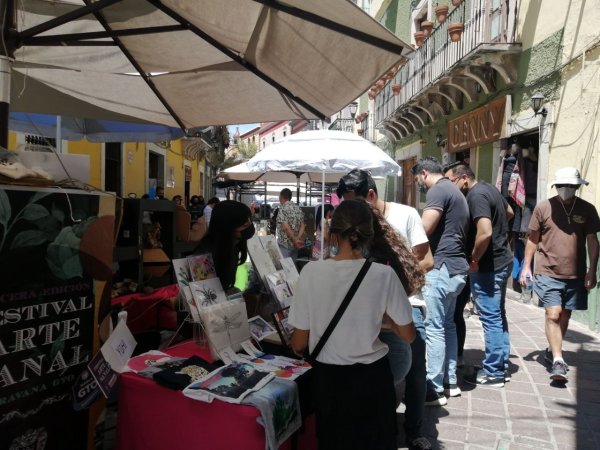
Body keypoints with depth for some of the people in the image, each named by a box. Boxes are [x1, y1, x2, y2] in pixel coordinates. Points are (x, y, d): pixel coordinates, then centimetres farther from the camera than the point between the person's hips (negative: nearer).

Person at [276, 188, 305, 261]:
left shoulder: (282, 209, -10)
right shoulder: (298, 208, 11)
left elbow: (285, 227, -19)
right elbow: (302, 226, 5)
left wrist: (295, 240, -13)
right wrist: (298, 238, -7)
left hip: (285, 244, -7)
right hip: (295, 245, 7)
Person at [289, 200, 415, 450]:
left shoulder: (311, 272, -16)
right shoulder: (384, 274, -16)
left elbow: (299, 345, -9)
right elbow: (408, 335, -5)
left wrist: (296, 345, 13)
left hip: (328, 378, 0)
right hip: (371, 378, 0)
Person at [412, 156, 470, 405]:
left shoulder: (438, 191, -11)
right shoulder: (455, 191, 21)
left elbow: (423, 230, -19)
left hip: (442, 267, -10)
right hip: (456, 267, 10)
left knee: (434, 328, -5)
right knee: (448, 325, 16)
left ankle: (434, 389, 1)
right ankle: (449, 381, 24)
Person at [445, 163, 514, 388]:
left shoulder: (476, 195, -19)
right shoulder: (489, 188, 11)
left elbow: (484, 233, -31)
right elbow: (509, 213, 28)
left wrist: (474, 260, -19)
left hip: (488, 266, -10)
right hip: (502, 260, 10)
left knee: (491, 319, -1)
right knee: (498, 315, 17)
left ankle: (493, 372, 10)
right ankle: (502, 366, 27)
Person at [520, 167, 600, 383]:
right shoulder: (543, 207, -2)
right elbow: (533, 238, 5)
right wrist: (526, 266, 2)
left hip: (575, 274, 2)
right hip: (548, 272, -2)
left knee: (565, 315, 13)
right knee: (553, 315, -9)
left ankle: (553, 350, 33)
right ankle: (558, 361, -5)